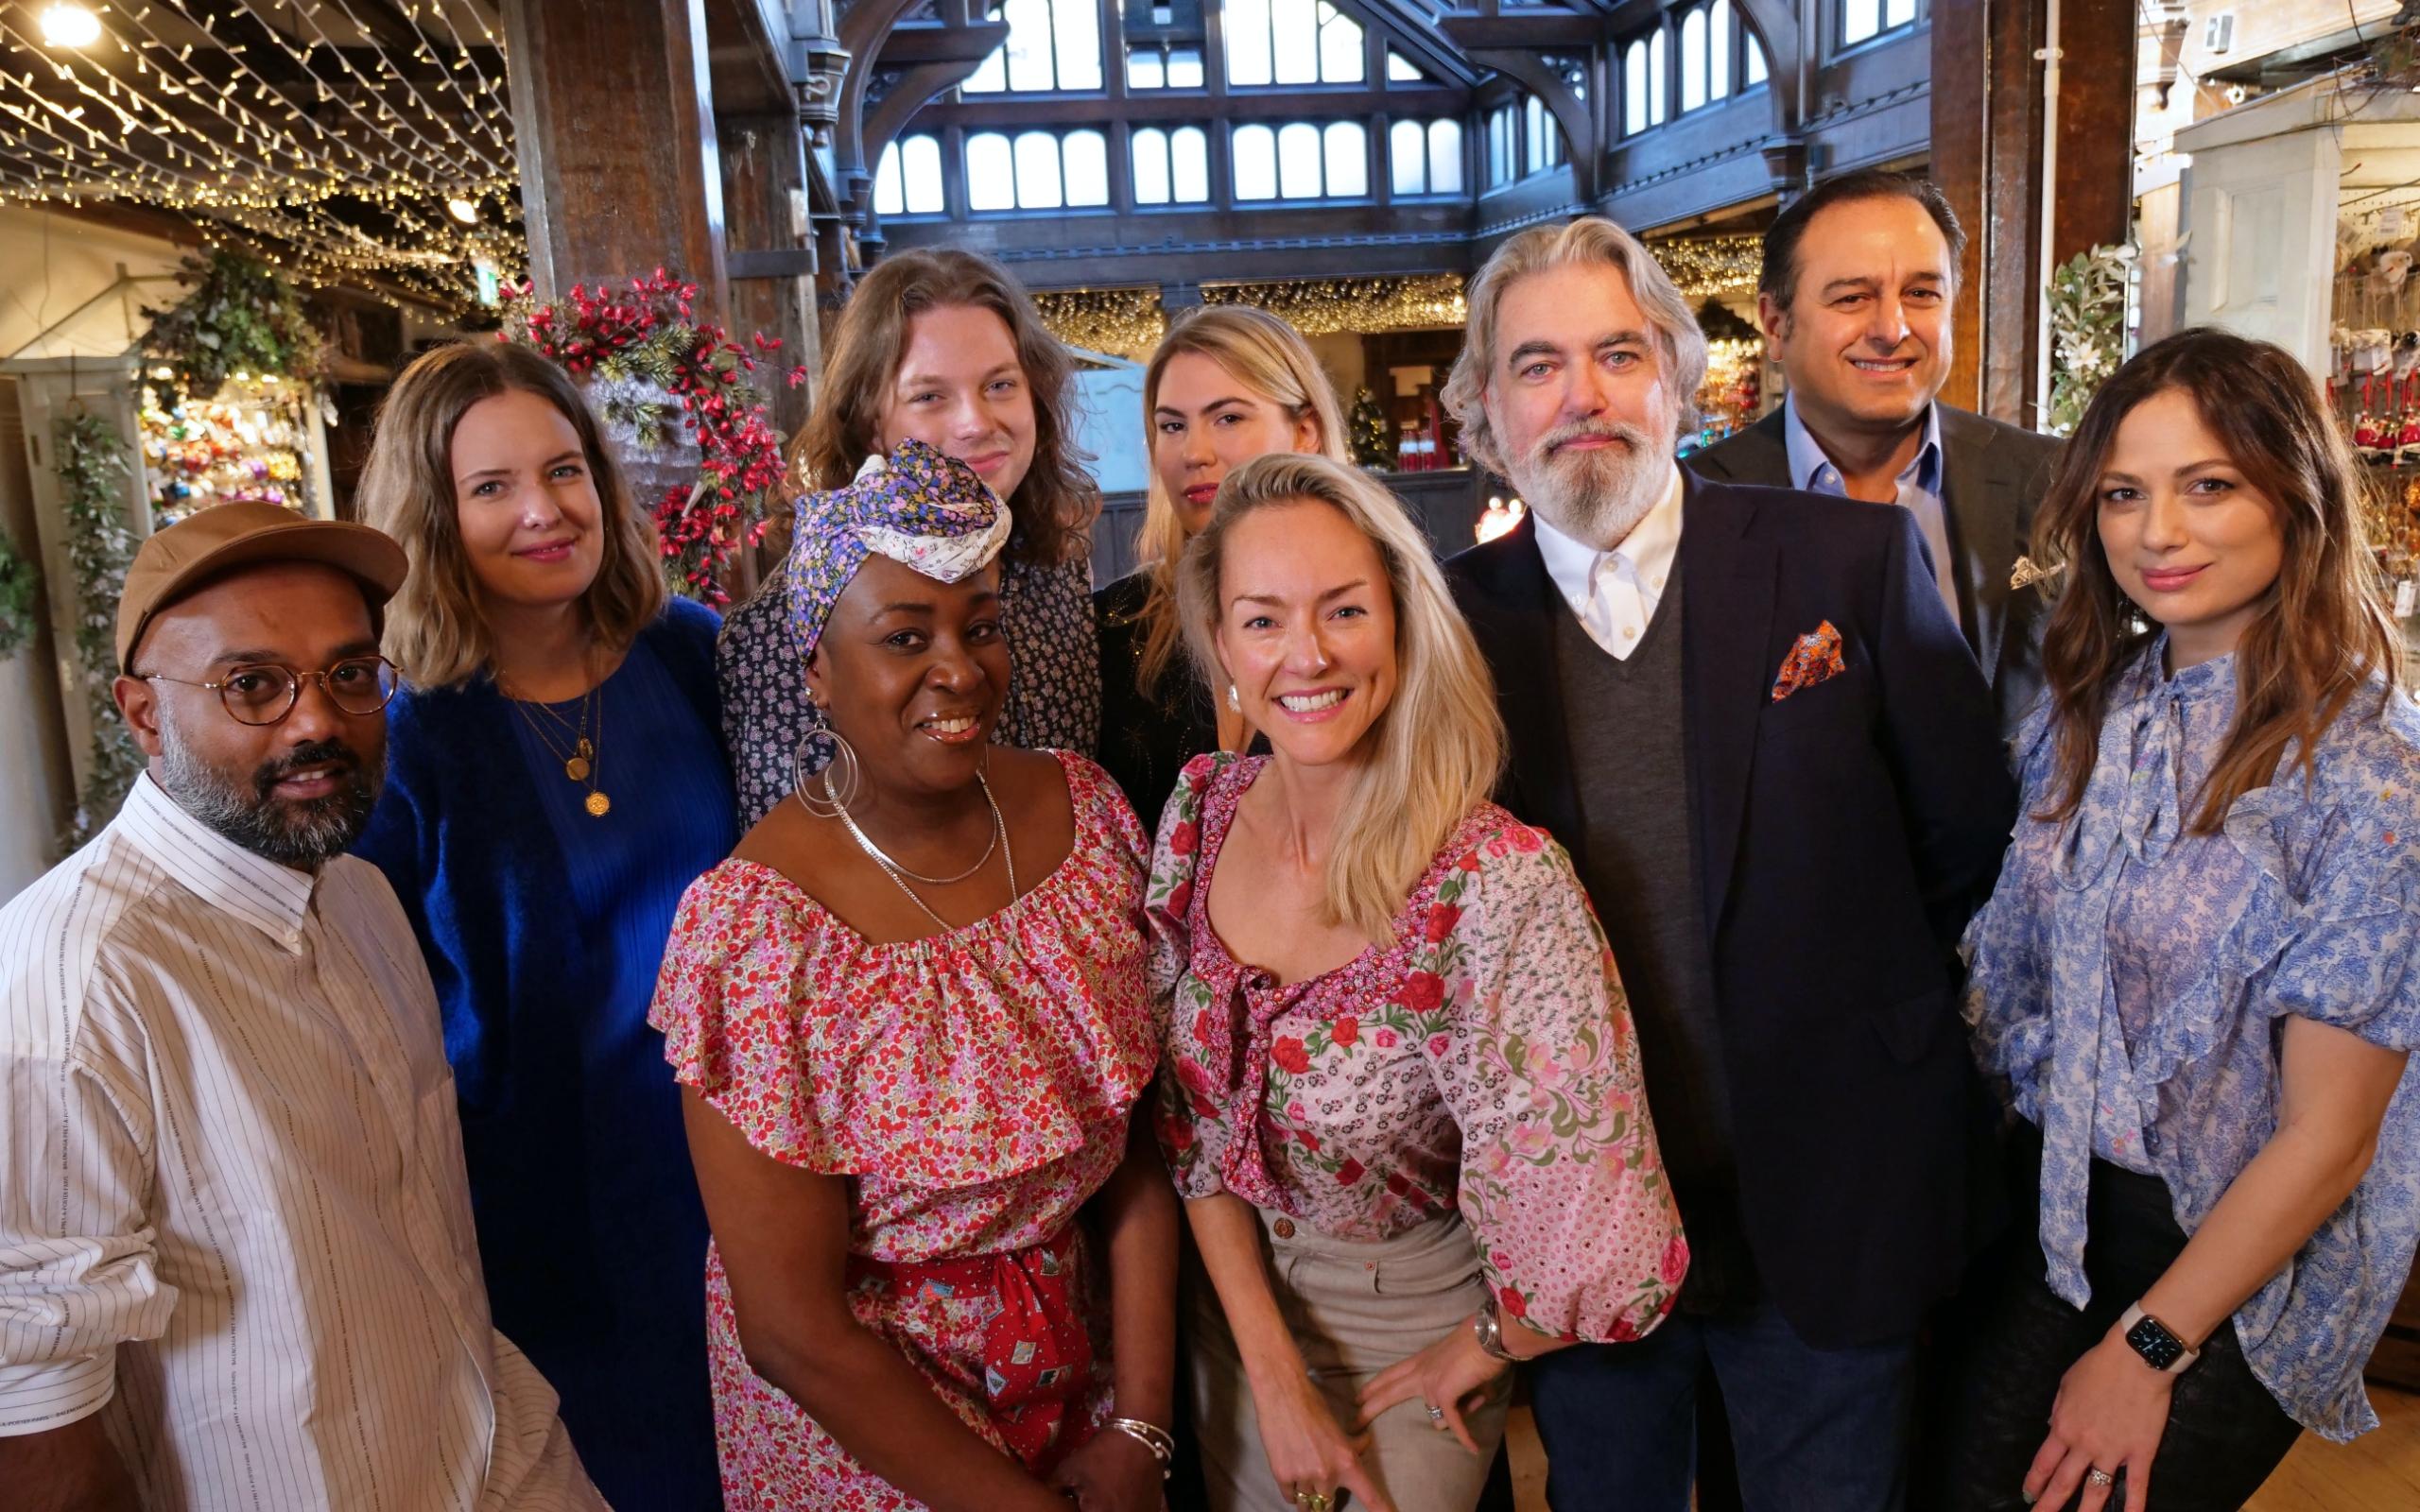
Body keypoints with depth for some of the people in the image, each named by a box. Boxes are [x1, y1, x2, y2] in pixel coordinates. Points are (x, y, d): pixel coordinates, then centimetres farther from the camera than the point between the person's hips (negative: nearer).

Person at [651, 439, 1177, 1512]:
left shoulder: (1079, 807, -10)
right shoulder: (755, 930, -24)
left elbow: (1137, 1143, -6)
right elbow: (794, 1330, -20)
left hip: (1078, 1350, 5)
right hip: (863, 1412, -4)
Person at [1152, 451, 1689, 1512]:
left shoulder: (1500, 887, -31)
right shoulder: (1200, 813, -14)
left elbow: (1592, 1225, -26)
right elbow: (1191, 1124, -6)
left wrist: (1480, 1352, -9)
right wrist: (1274, 1372, -10)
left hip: (1413, 1326, -4)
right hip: (1236, 1298, 4)